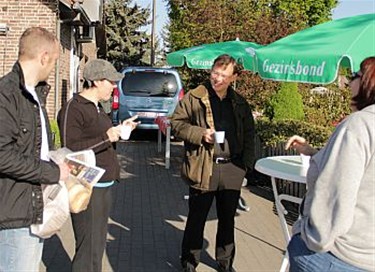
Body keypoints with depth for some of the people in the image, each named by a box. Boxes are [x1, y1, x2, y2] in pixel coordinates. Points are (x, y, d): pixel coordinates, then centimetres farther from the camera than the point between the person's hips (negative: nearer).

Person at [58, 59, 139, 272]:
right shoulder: (73, 109, -13)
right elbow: (70, 150, -19)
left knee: (99, 243, 16)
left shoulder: (96, 107, 16)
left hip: (104, 184, 9)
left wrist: (119, 130, 12)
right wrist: (105, 137, -21)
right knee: (89, 248, -5)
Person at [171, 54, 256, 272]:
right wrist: (200, 134, -16)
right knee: (197, 219, 7)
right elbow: (177, 123, -1)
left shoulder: (240, 103, 10)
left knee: (228, 219, 16)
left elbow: (249, 134, 16)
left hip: (232, 169, 4)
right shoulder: (194, 98, -2)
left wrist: (247, 163, 7)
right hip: (203, 168, -3)